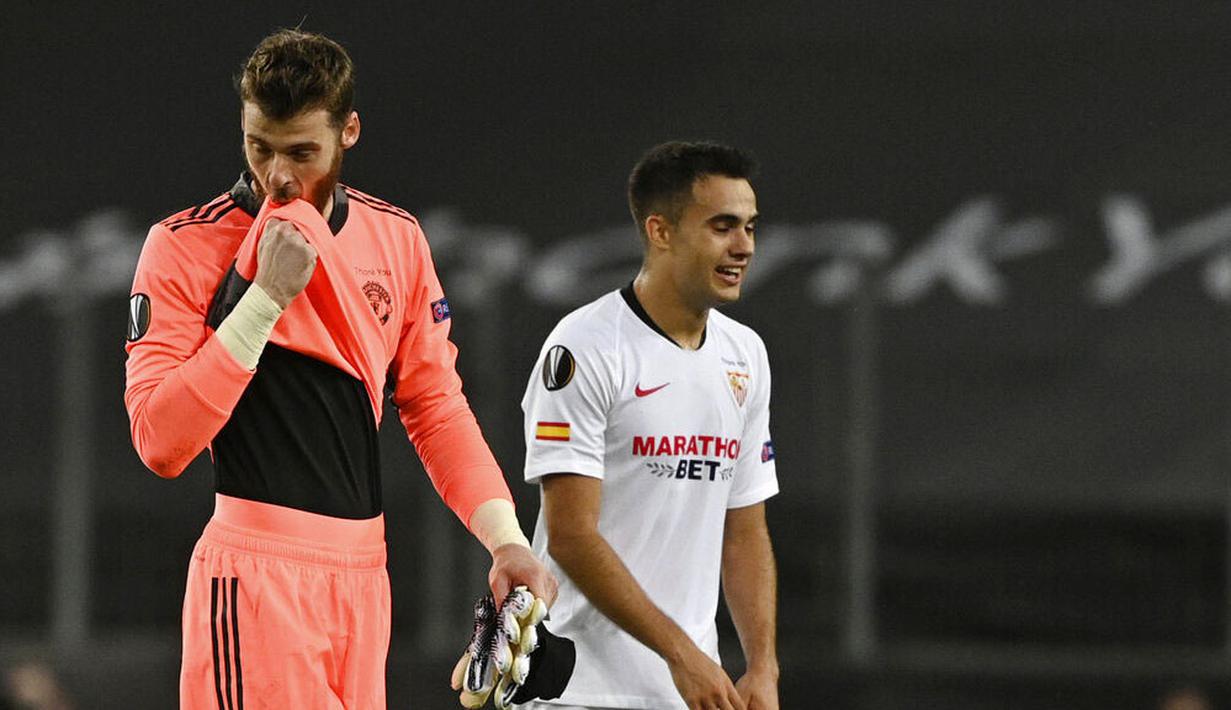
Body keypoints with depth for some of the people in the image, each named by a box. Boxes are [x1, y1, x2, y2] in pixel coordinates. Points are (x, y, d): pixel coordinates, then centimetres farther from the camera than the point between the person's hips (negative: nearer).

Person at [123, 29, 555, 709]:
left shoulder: (395, 238, 11)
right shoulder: (186, 246, -4)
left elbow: (437, 409, 15)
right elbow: (159, 443, -13)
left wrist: (504, 538, 0)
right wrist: (267, 296, -16)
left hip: (362, 571, 5)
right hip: (254, 569, -5)